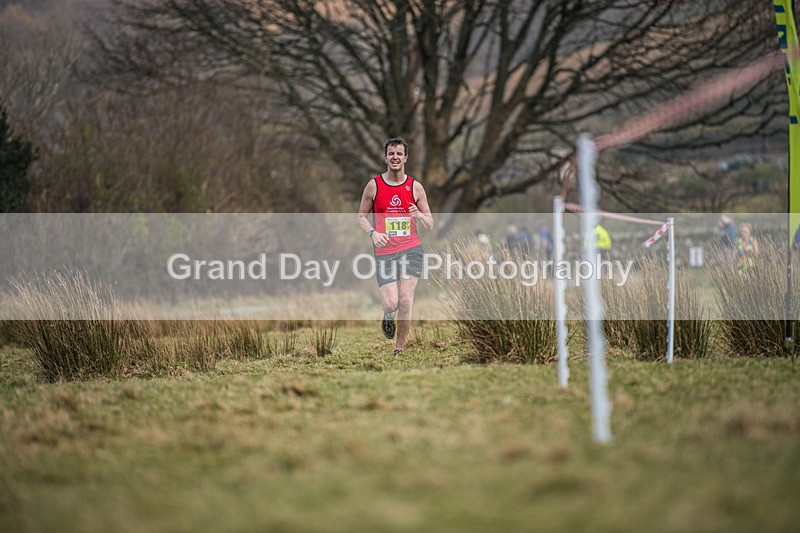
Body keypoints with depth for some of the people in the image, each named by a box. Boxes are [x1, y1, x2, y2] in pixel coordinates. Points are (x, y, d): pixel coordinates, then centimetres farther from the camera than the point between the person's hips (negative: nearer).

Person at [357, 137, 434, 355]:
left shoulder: (415, 187, 5)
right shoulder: (374, 186, 3)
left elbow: (429, 225, 9)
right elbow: (361, 216, 11)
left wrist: (419, 216, -14)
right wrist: (373, 233, -9)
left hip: (411, 250, 1)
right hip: (384, 253, -1)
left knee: (406, 300, -10)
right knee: (391, 304, -11)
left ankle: (400, 348, 5)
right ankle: (388, 316, 28)